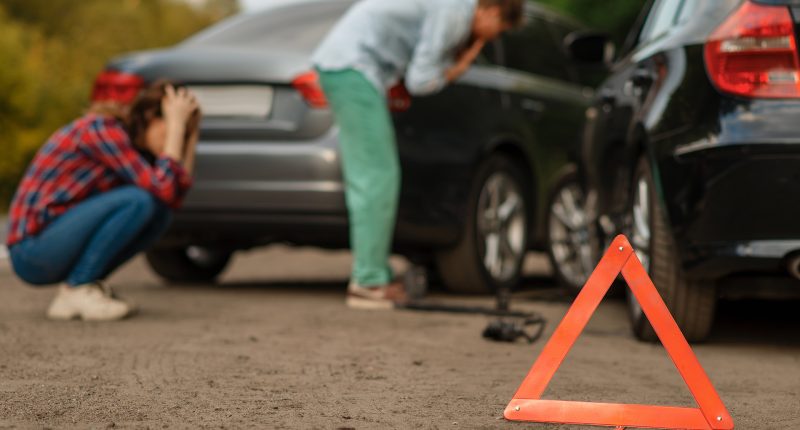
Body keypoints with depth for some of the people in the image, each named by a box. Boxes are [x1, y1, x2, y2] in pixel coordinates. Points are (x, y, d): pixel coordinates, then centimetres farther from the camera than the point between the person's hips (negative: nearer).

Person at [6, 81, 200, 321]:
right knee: (139, 200, -23)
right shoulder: (102, 129, -17)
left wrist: (191, 135, 3)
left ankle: (89, 283, 4)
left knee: (159, 212, 1)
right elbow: (164, 189, -25)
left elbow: (175, 197, 6)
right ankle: (76, 291, -13)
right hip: (32, 249, -9)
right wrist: (176, 124, -18)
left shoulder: (132, 141, 10)